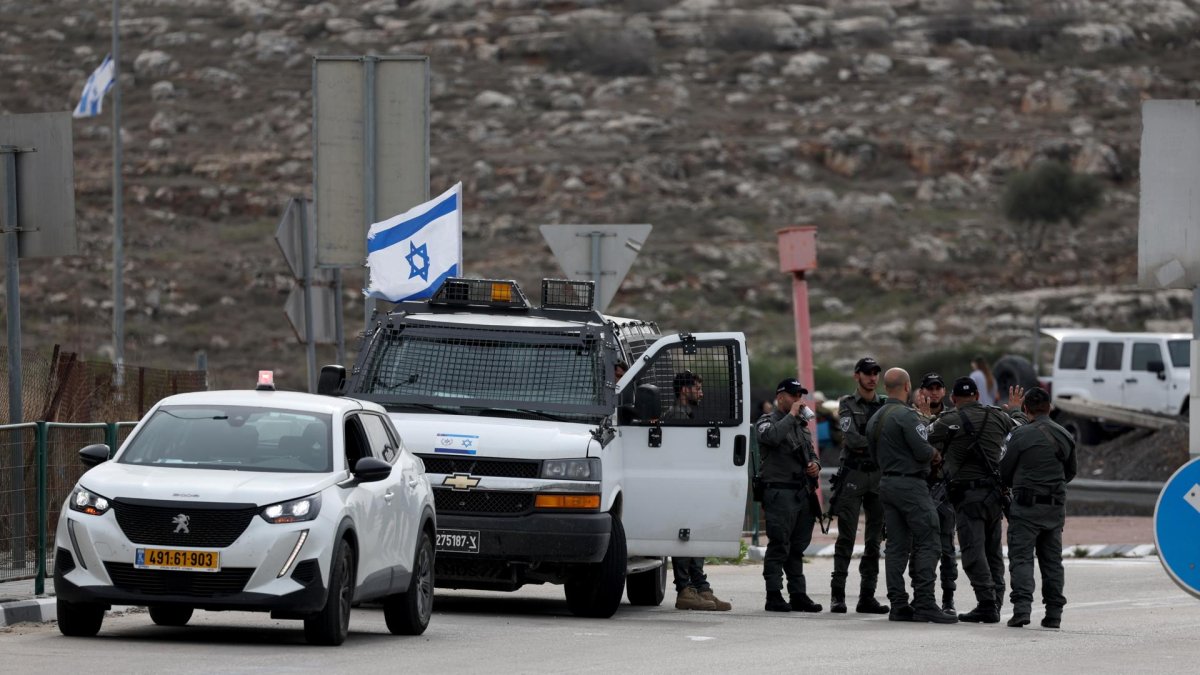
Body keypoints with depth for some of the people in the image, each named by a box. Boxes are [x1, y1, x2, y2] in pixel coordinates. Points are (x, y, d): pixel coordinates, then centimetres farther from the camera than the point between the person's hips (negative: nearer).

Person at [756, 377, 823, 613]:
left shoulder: (802, 425, 21)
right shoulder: (768, 421, -2)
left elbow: (812, 452, 30)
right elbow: (771, 436, -25)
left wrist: (815, 465, 7)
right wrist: (791, 415, -17)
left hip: (802, 493, 8)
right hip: (779, 492, -8)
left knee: (798, 547, 10)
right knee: (779, 545, -8)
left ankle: (798, 594, 13)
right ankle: (774, 596, -7)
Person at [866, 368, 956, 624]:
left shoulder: (875, 419, 14)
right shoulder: (907, 415, -14)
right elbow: (922, 451, -18)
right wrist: (935, 452, 2)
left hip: (887, 484, 9)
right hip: (911, 485, -9)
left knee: (896, 545, 8)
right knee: (926, 544, -7)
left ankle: (898, 605, 6)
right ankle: (924, 603, -14)